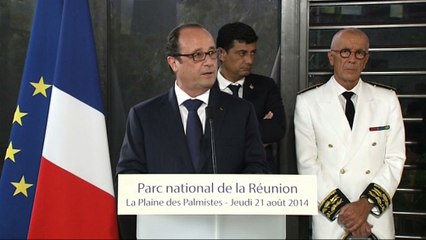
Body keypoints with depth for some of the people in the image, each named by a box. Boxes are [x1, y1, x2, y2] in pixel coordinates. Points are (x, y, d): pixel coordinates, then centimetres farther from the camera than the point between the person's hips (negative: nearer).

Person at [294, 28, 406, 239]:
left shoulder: (387, 100, 4)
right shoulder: (307, 102, -1)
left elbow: (395, 159, 0)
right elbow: (307, 163, -5)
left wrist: (367, 203, -12)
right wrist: (341, 208, -13)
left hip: (378, 218, 2)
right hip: (329, 220, -1)